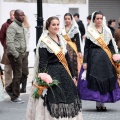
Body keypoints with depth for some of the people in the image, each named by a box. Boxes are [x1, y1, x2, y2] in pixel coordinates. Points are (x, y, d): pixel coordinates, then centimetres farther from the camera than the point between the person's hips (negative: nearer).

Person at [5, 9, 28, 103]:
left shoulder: (21, 26, 15)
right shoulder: (12, 27, -13)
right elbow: (9, 43, -21)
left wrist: (24, 52, 13)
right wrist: (16, 55, -19)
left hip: (23, 53, 9)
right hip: (15, 54, -9)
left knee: (25, 73, 10)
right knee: (18, 75, -4)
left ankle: (10, 89, 26)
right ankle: (15, 97, 7)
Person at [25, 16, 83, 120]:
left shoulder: (62, 40, 13)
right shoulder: (44, 42, -8)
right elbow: (42, 62, -13)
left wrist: (72, 75, 16)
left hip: (64, 73, 7)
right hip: (51, 73, -7)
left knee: (68, 98, 8)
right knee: (53, 100, -8)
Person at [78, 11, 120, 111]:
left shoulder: (107, 31, 10)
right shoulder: (90, 32, 2)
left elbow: (111, 46, 12)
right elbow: (86, 48, 1)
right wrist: (85, 62, -5)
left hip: (106, 58, 3)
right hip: (94, 59, -3)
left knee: (106, 80, 2)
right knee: (95, 80, -4)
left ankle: (103, 103, 10)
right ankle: (98, 103, 4)